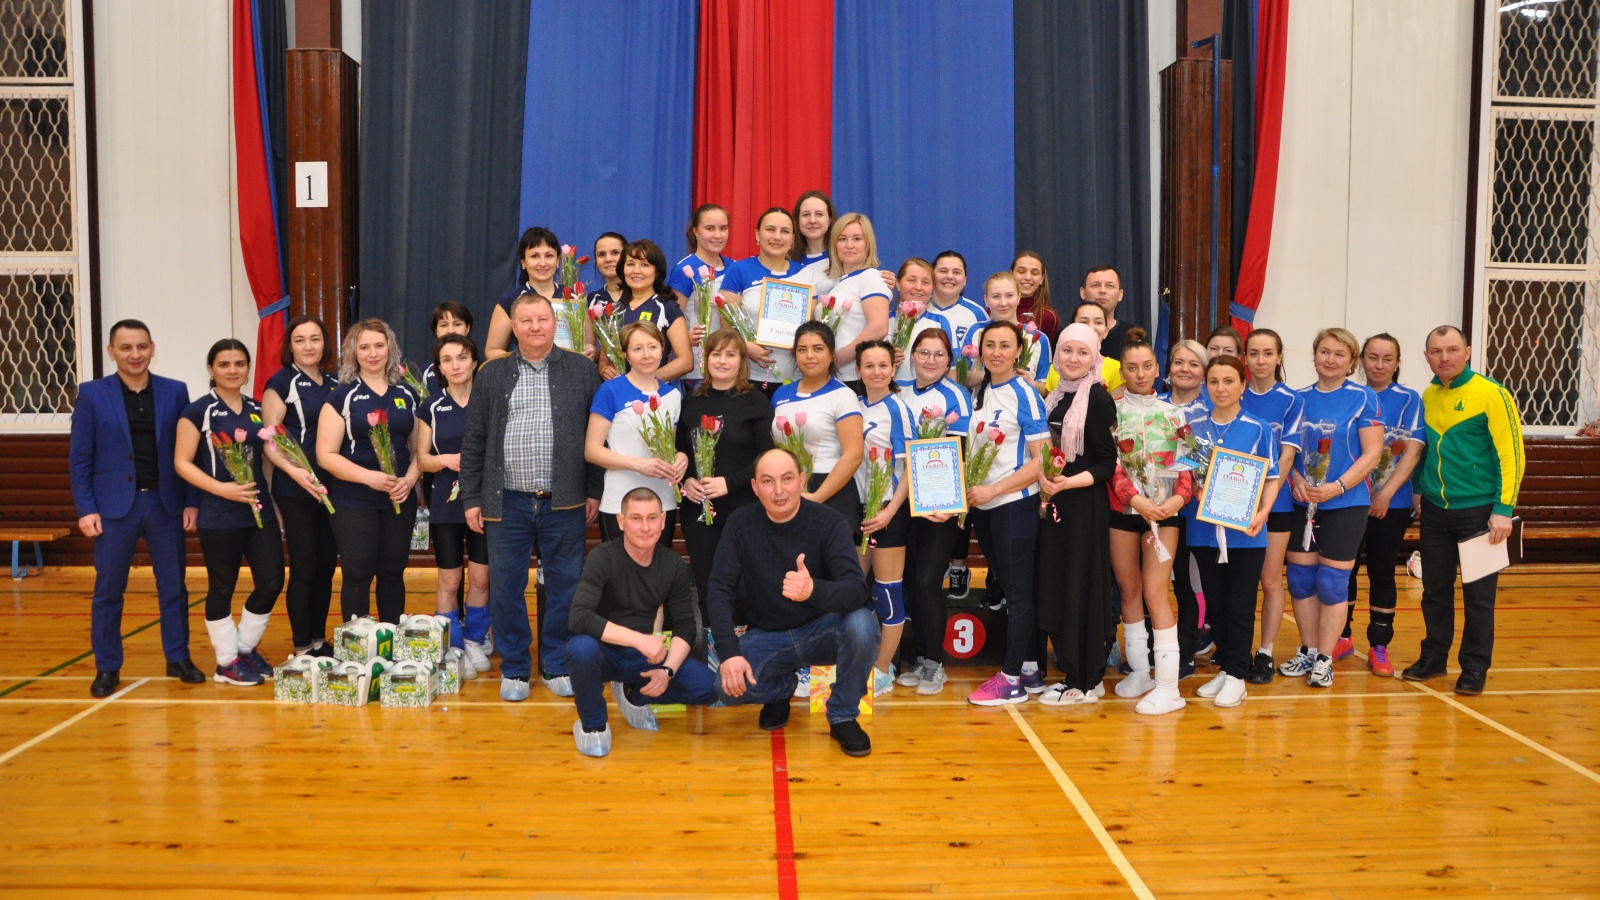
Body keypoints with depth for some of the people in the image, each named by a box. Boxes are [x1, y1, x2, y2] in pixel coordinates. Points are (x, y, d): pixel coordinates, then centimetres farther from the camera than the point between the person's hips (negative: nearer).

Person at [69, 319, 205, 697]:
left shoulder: (175, 392, 4)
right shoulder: (92, 394, 0)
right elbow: (79, 458, 0)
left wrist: (191, 502, -1)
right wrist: (85, 509, -7)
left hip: (165, 503, 1)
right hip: (114, 505, -1)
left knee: (173, 586, 7)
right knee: (108, 590, 5)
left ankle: (179, 659, 18)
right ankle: (107, 668, 16)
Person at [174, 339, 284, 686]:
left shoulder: (257, 410, 10)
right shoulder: (198, 411, -5)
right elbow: (182, 463, -8)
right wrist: (221, 488, -20)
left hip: (260, 511, 5)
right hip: (220, 517, -5)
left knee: (272, 583, 3)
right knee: (222, 589, 4)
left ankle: (246, 648, 24)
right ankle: (227, 661, 19)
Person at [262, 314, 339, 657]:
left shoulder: (335, 384, 11)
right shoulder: (281, 382, -4)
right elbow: (269, 441, -10)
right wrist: (294, 471, -25)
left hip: (332, 486, 5)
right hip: (295, 491, -5)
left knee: (326, 566, 10)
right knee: (303, 569, -1)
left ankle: (320, 641, 21)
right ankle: (302, 648, 8)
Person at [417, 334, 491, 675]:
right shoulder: (432, 407, 3)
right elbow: (421, 459, 3)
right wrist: (447, 459, -16)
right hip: (447, 504, 0)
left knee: (480, 578, 5)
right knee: (449, 580, 3)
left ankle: (474, 641, 23)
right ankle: (452, 649, 14)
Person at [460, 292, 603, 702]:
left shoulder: (583, 370, 4)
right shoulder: (491, 374, 7)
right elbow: (473, 441, 7)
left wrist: (594, 491, 1)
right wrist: (471, 499, 3)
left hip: (564, 502, -1)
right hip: (507, 501, 1)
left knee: (565, 587, 6)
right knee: (506, 587, 5)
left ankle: (558, 666, 21)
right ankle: (514, 668, 20)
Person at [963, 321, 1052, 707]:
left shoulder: (1024, 394, -11)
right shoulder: (980, 392, 10)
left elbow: (1041, 460, -15)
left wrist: (993, 489, -18)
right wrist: (966, 487, 1)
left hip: (1014, 504, -8)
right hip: (983, 505, 8)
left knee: (1018, 590, 1)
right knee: (1006, 586, 13)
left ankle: (1012, 678, 8)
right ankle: (1030, 670, 23)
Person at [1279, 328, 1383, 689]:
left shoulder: (1363, 397, -5)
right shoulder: (1301, 398, 7)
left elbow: (1372, 453, -9)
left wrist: (1337, 487, -18)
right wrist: (1297, 480, -9)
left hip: (1346, 504, -4)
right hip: (1302, 503, 4)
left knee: (1332, 582, 0)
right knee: (1300, 578, 7)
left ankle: (1324, 660, 12)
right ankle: (1307, 652, 22)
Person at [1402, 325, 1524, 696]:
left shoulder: (1492, 394, -10)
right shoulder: (1427, 397, 7)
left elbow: (1512, 455, -12)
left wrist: (1504, 509, -16)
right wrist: (1419, 488, 11)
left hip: (1478, 511, -5)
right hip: (1435, 510, 5)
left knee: (1478, 594, 3)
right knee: (1435, 589, 11)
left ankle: (1474, 668, 14)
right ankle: (1433, 657, 24)